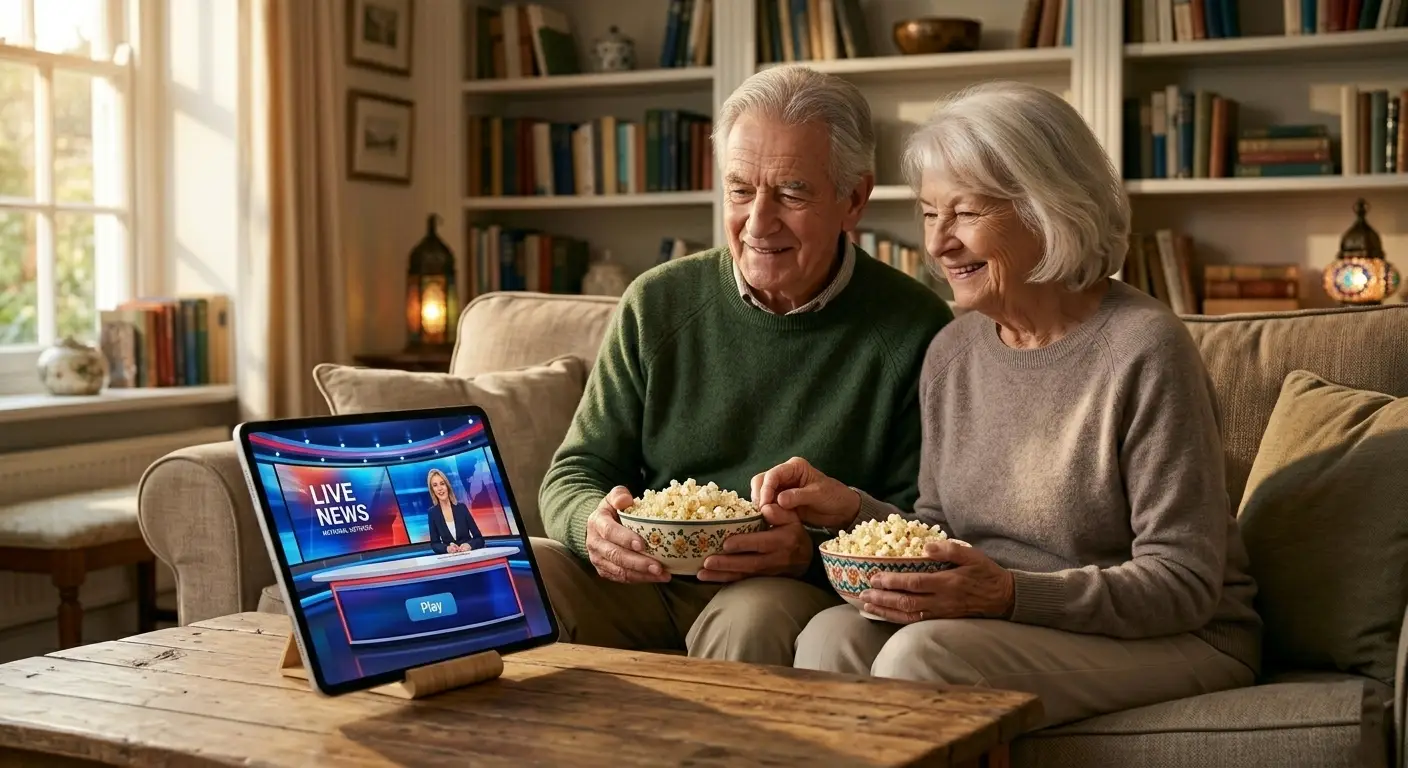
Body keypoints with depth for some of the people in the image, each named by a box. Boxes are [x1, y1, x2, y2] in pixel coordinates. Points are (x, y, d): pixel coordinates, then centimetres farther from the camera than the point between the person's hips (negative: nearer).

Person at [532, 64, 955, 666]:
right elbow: (574, 475, 9)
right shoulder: (657, 304, 6)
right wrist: (594, 525, -15)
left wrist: (814, 554, -23)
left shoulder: (913, 332, -3)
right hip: (646, 585, 3)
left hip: (809, 595, -3)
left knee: (754, 617, -37)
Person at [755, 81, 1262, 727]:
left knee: (923, 651, -28)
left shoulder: (1144, 350, -16)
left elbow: (1184, 582, -17)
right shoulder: (952, 352, 6)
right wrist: (853, 508, -6)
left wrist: (1011, 595, -28)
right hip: (1011, 624, 6)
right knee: (833, 633, -21)